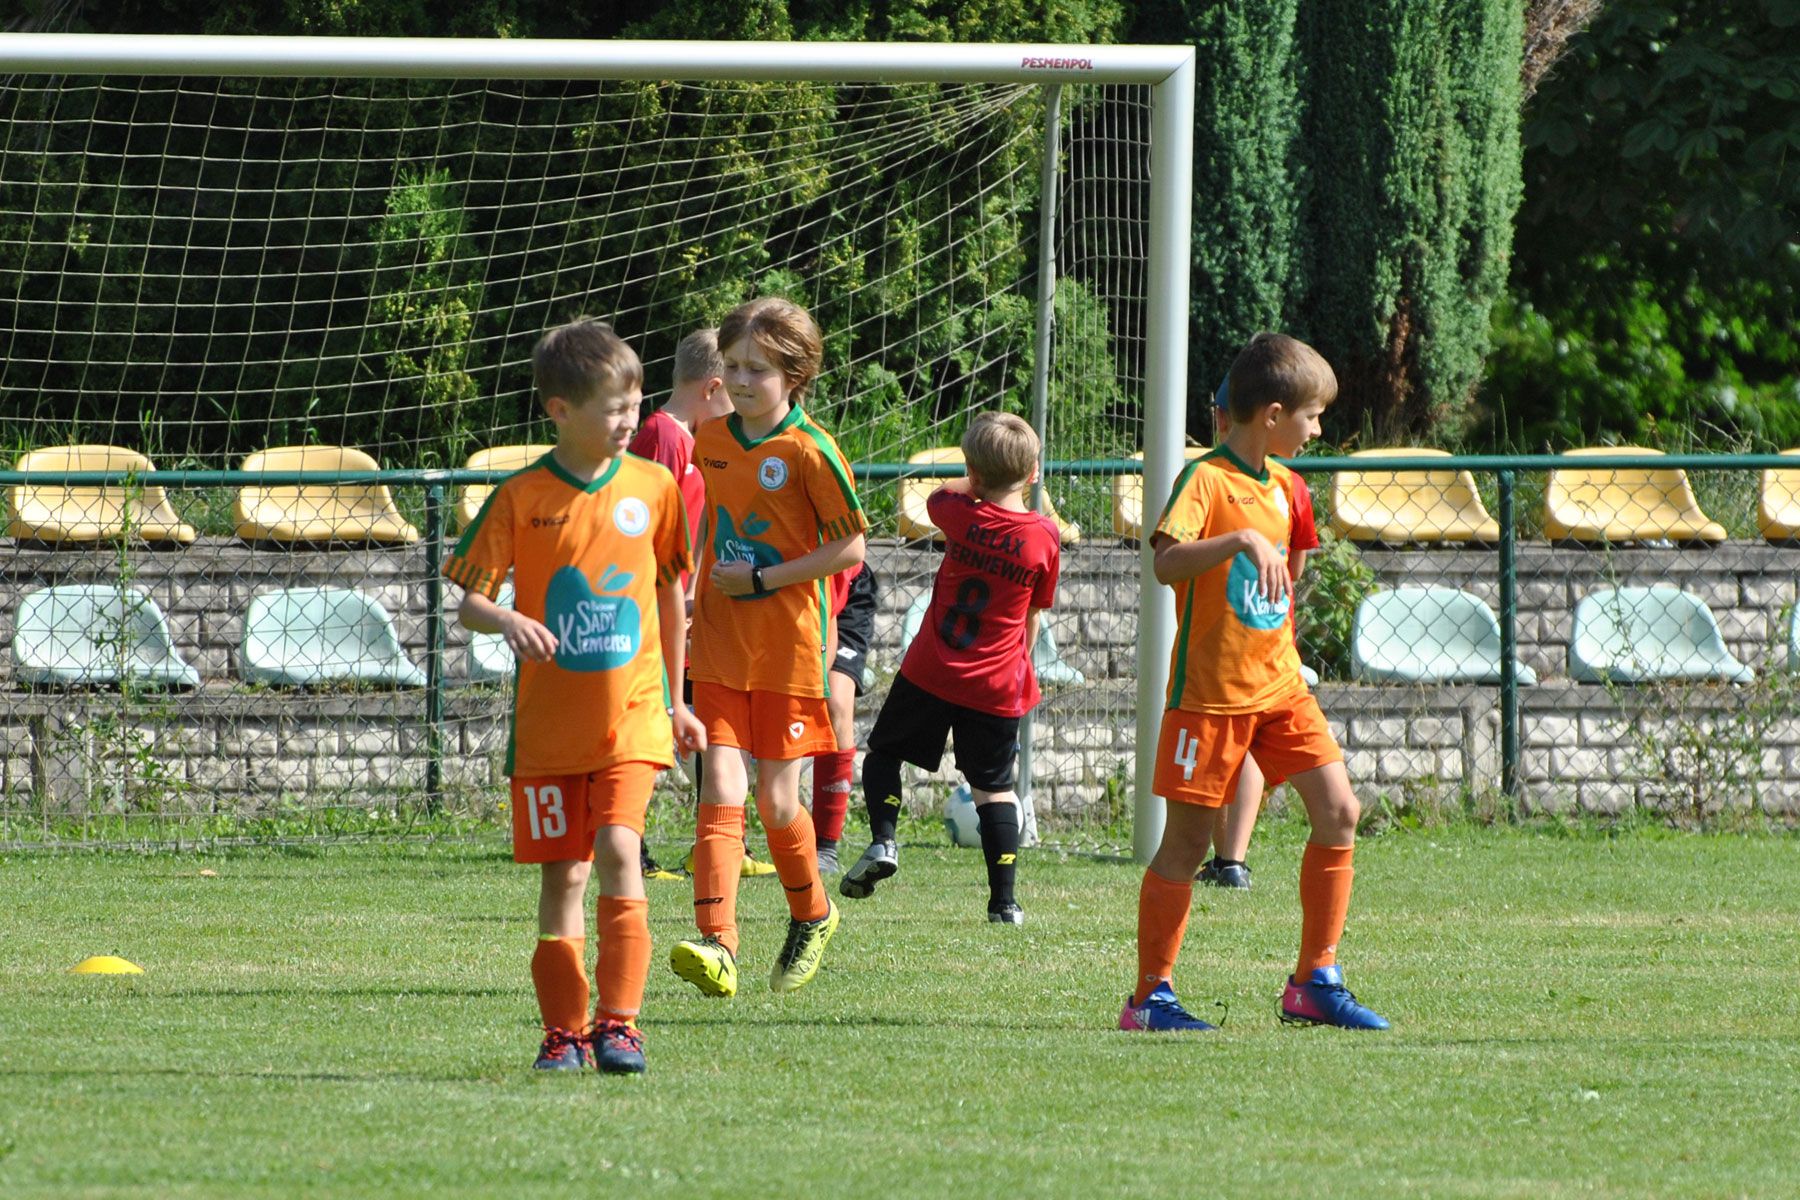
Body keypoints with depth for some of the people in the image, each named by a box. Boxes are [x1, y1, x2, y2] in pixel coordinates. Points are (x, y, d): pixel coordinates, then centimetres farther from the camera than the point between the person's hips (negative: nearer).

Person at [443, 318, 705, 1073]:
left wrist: (676, 700, 19)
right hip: (549, 721, 0)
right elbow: (468, 602, -2)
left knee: (619, 848, -16)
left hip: (633, 716, 0)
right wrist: (505, 620, -25)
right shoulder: (522, 498, -4)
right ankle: (565, 1030, 12)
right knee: (563, 874, 2)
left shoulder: (652, 488, 3)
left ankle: (619, 1023, -11)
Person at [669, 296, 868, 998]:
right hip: (720, 649, 4)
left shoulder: (808, 452, -11)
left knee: (777, 803, 5)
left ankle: (811, 917, 33)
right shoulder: (712, 440, 7)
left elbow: (850, 547, -11)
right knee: (721, 794, -10)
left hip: (789, 650, -4)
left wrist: (762, 579, -14)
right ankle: (717, 947, -20)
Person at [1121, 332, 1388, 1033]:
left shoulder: (1280, 486, 12)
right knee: (1188, 839, -1)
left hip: (1279, 684, 7)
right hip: (1211, 691, -7)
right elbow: (1166, 562, -29)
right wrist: (1241, 539, -40)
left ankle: (1313, 984, 6)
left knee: (1338, 810, -2)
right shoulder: (1206, 479, -13)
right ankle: (1150, 995, 8)